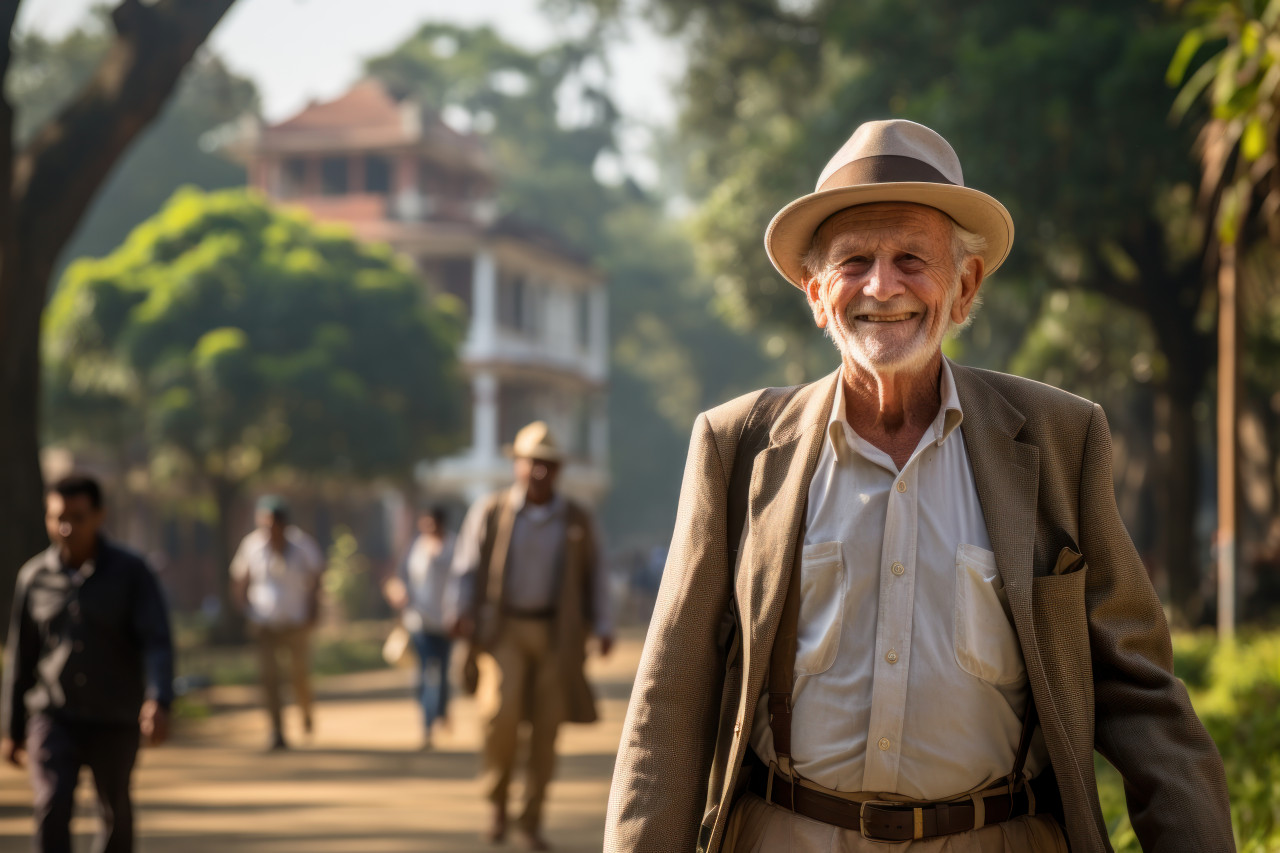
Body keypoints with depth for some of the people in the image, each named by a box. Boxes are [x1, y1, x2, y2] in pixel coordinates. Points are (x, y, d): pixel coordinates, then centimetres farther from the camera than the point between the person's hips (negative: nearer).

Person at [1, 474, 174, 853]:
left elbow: (157, 643, -17)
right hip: (53, 718, 1)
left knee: (116, 816, 14)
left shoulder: (132, 572, -8)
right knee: (52, 808, -19)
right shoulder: (34, 576, 0)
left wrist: (158, 701, -34)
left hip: (115, 722, 0)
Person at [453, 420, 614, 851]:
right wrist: (466, 612, -5)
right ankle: (498, 804, 1)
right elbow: (467, 567, 7)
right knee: (503, 710, -20)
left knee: (547, 727, 1)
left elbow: (595, 576, 8)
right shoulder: (489, 511, 3)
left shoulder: (578, 520, 5)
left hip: (556, 634, 1)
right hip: (504, 628, -1)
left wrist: (603, 627, 1)